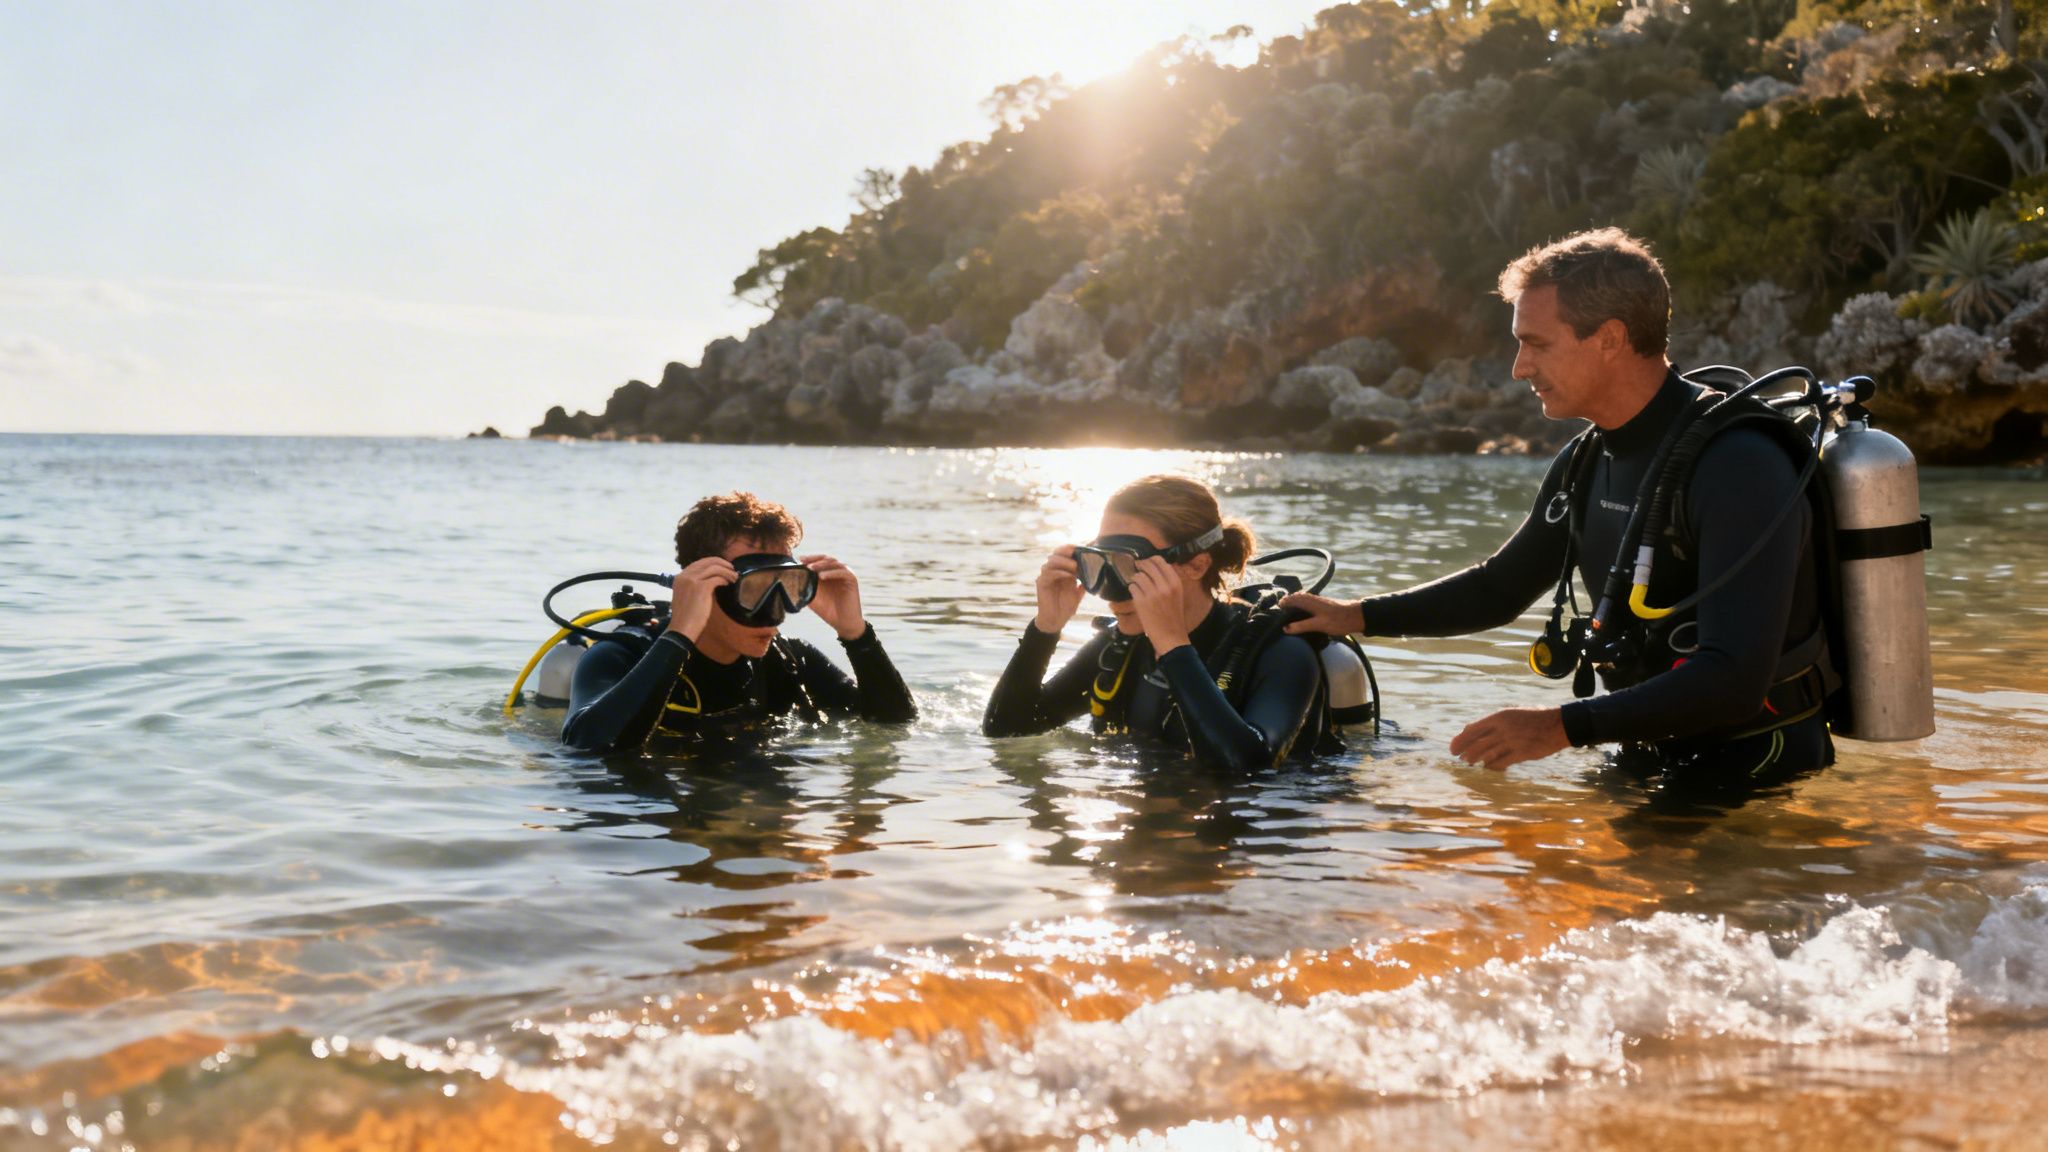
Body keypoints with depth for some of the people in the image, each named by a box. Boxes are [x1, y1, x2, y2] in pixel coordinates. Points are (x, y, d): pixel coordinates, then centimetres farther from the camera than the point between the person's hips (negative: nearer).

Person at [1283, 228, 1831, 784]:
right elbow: (1499, 587, 20)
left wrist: (1563, 726, -30)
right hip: (1651, 760, 7)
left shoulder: (1738, 466, -22)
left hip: (1754, 779, -7)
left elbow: (1736, 678, -29)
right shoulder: (1586, 464, 5)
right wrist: (1358, 616, 11)